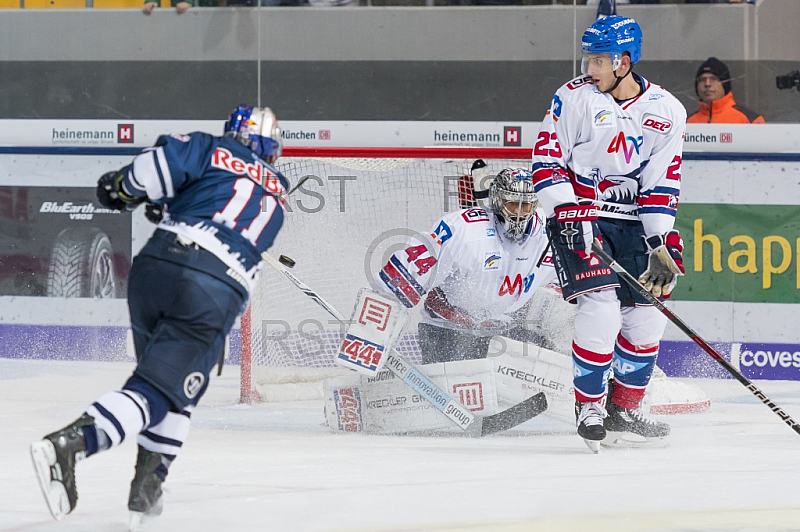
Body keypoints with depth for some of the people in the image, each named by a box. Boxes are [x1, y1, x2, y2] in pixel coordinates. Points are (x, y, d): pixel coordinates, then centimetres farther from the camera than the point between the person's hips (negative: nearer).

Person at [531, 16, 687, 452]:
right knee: (601, 307, -20)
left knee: (647, 316, 3)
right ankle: (588, 407, -9)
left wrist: (662, 245, -7)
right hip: (577, 214, -4)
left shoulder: (666, 112, -2)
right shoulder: (574, 97, -9)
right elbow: (547, 159, -8)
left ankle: (624, 410, 19)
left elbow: (661, 185, 0)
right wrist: (570, 215, -19)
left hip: (631, 219, 4)